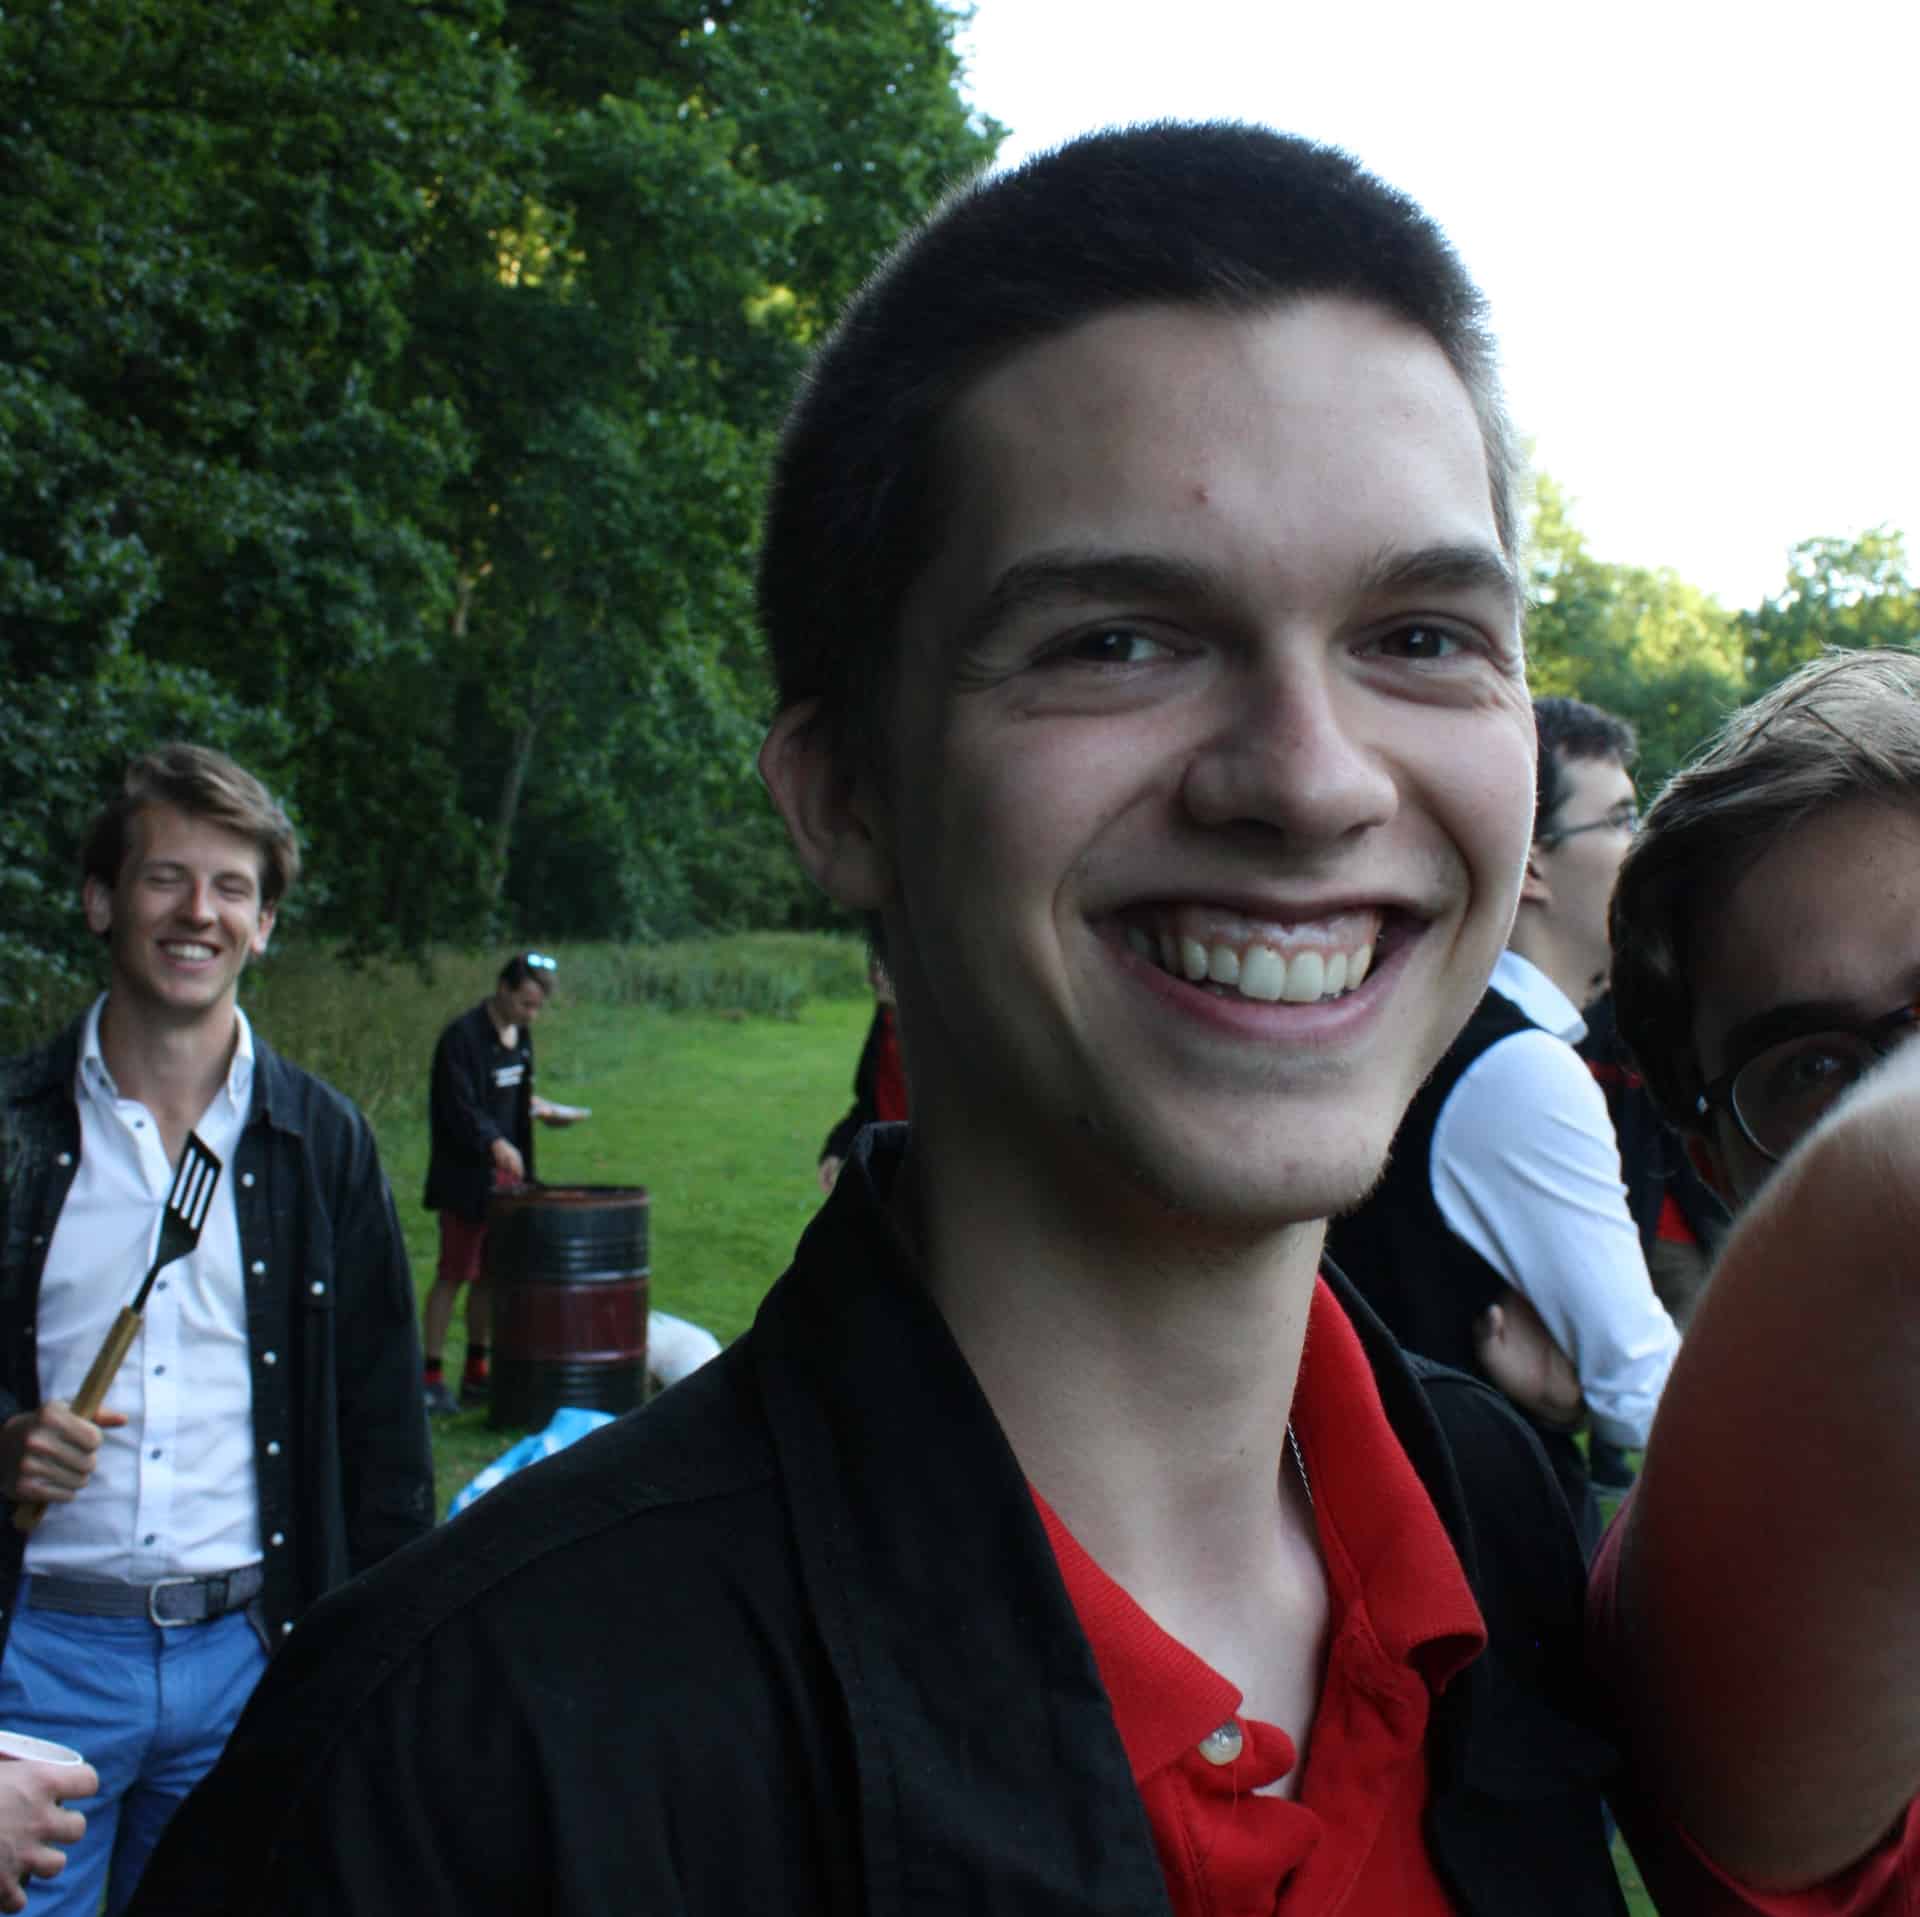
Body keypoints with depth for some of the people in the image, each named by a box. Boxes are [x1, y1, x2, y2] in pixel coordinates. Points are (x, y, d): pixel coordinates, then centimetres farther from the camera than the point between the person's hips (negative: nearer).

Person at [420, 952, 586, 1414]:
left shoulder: (520, 1035, 10)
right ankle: (432, 1375, 3)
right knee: (453, 1274, -4)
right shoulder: (462, 1037, -16)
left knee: (490, 1274, 12)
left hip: (505, 1171, 8)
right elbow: (458, 1108, -23)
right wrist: (494, 1142, -35)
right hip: (465, 1175, -8)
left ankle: (477, 1373, 22)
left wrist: (533, 1104, 8)